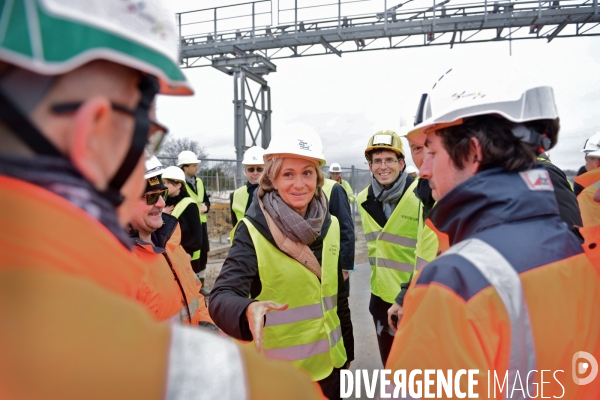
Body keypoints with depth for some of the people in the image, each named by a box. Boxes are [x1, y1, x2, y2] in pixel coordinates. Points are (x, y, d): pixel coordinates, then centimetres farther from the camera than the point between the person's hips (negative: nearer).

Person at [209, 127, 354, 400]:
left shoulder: (329, 225, -2)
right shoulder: (253, 231, -18)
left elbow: (338, 294, 7)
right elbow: (221, 297, -26)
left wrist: (347, 348, 12)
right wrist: (248, 311, -47)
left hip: (327, 362, 4)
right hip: (279, 370, -4)